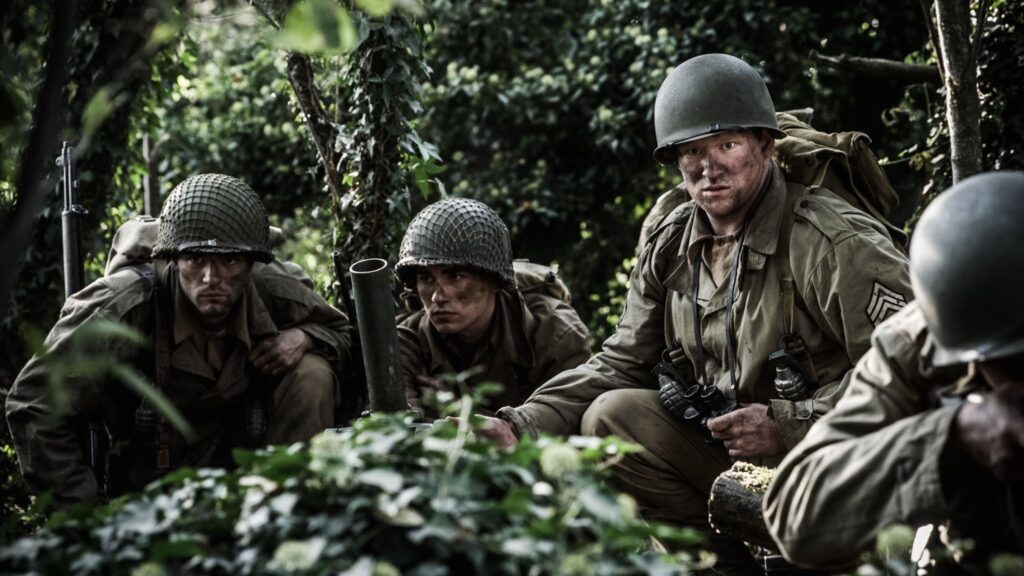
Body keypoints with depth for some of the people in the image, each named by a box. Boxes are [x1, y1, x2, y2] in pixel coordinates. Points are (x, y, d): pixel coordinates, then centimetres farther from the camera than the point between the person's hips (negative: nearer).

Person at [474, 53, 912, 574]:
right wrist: (523, 426, -8)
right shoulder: (671, 246, 6)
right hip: (721, 447, 7)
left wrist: (790, 423, -27)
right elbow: (619, 365, 8)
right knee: (611, 414, -9)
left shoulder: (835, 242, -16)